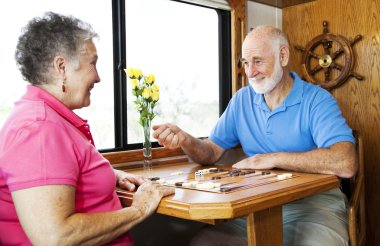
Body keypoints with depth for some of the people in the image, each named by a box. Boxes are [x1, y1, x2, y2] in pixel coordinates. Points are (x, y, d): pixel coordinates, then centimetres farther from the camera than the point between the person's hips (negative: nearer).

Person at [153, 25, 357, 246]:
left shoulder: (317, 100, -9)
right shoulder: (242, 100, 8)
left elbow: (346, 163, -24)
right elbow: (212, 152, 7)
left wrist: (274, 159, -19)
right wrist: (185, 140, -16)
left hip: (313, 201, -3)